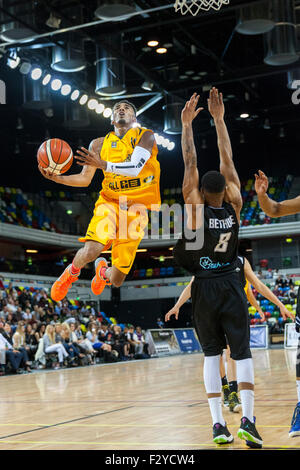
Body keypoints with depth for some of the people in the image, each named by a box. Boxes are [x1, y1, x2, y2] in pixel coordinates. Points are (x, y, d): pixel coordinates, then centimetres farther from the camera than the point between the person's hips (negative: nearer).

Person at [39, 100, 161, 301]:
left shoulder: (146, 136, -4)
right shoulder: (100, 144, 7)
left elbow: (135, 168, -21)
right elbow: (85, 179, 10)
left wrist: (103, 164, -35)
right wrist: (57, 178, -7)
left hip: (137, 208, -1)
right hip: (110, 202, 1)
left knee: (116, 280, -1)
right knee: (91, 250, -30)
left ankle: (102, 270, 39)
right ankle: (72, 272, 6)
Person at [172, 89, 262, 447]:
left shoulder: (195, 207, -12)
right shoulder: (234, 205, -6)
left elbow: (190, 163, -9)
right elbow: (227, 158, -1)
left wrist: (187, 124, -2)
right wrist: (218, 118, 5)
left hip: (204, 287, -1)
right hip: (231, 285, 1)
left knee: (212, 353, 6)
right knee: (242, 352, 1)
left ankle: (218, 424, 1)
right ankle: (248, 420, -11)